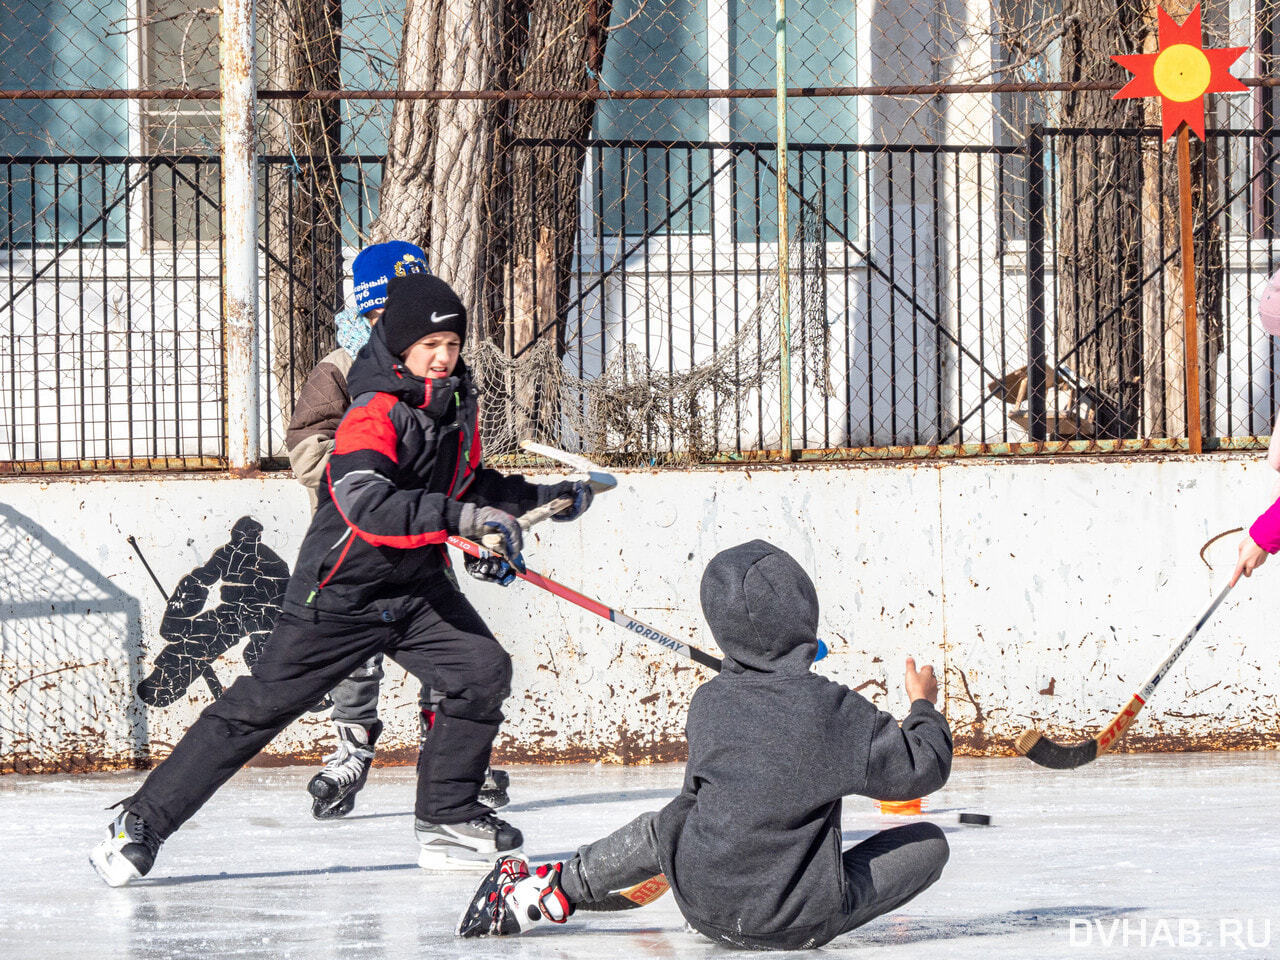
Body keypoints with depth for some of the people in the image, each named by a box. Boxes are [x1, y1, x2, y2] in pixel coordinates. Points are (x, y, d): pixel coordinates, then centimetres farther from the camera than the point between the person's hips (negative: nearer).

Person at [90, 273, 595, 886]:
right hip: (339, 591, -7)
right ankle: (141, 823, -1)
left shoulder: (457, 400, 5)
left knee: (484, 671, -8)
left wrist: (539, 498, 16)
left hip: (417, 584, 7)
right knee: (259, 706, -6)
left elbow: (466, 484, 23)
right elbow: (367, 503, -40)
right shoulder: (374, 414, -23)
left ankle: (447, 816, 7)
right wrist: (459, 516, -45)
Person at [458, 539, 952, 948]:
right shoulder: (833, 707, -17)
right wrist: (925, 709, 10)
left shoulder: (708, 702, -3)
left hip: (704, 907, 4)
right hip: (801, 922, -4)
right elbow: (919, 770, -9)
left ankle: (549, 894, 36)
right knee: (929, 843, 7)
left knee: (662, 828, 36)